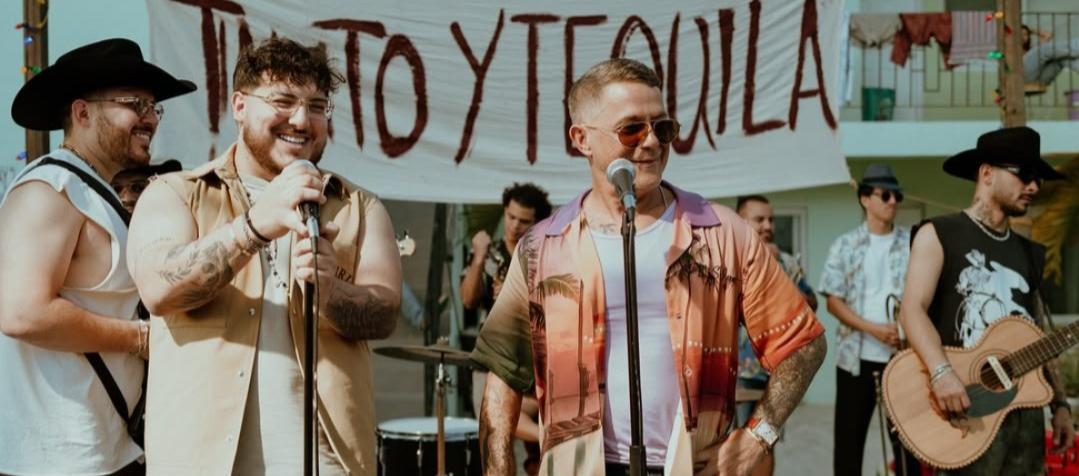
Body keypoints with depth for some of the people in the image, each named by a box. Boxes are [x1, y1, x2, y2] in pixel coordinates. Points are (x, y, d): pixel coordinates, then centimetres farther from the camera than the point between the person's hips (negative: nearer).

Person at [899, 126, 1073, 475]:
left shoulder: (1030, 253, 19)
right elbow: (913, 310, -13)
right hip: (965, 405, -6)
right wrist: (942, 372, -27)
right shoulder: (938, 235, 0)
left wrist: (1059, 404, 11)